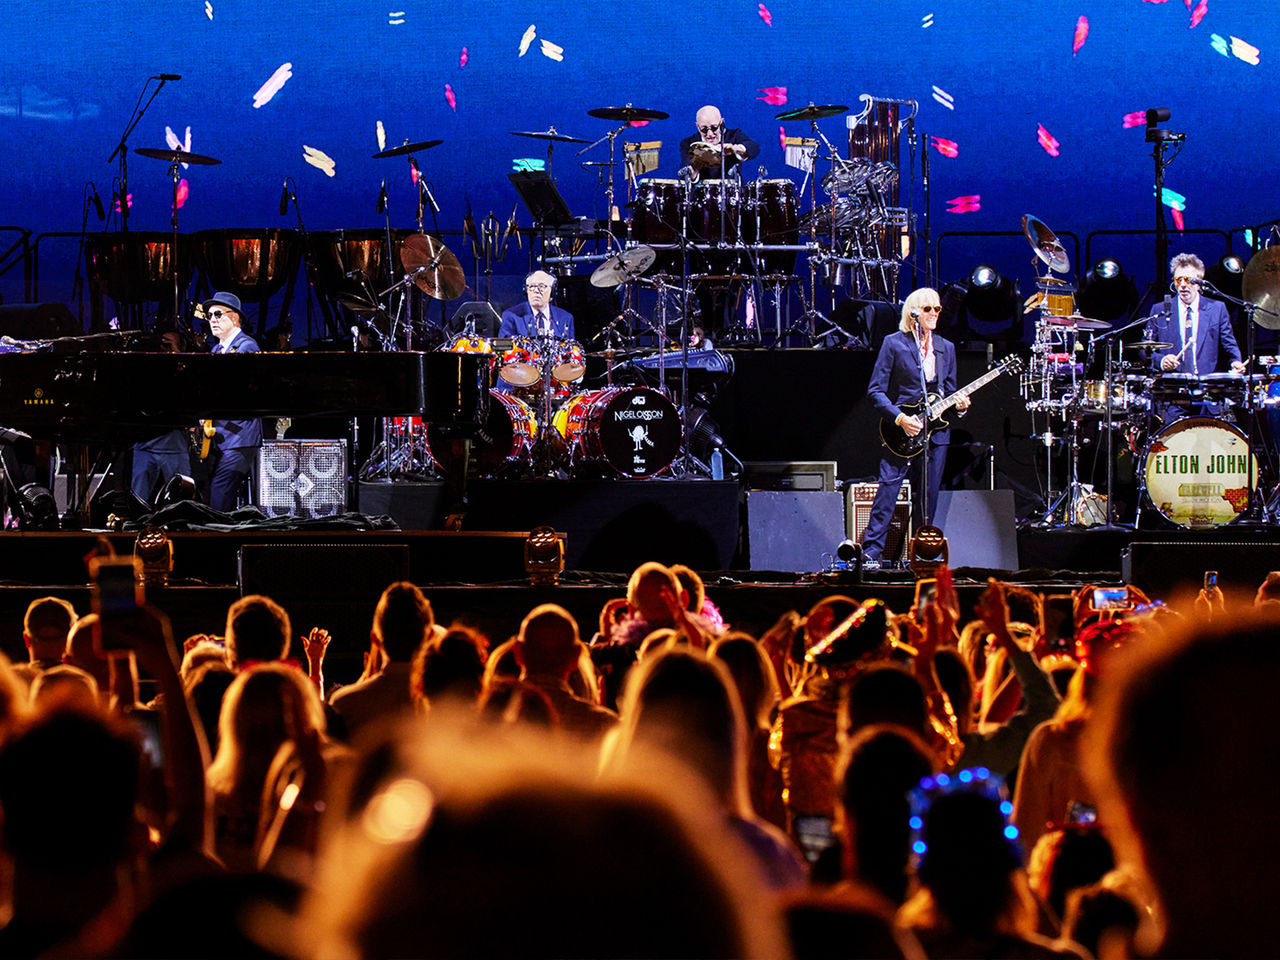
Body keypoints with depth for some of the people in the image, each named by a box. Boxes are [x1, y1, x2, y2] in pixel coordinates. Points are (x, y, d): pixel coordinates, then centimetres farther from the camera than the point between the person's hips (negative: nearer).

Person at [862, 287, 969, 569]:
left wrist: (959, 405, -2)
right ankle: (871, 553, -8)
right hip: (901, 432, -5)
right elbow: (875, 391, -5)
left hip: (936, 430, 5)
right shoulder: (894, 344, -2)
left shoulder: (946, 348, 14)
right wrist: (900, 419, -16)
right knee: (887, 490, -11)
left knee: (928, 500, 5)